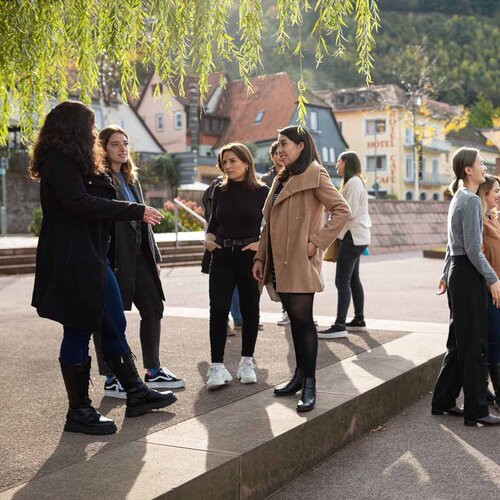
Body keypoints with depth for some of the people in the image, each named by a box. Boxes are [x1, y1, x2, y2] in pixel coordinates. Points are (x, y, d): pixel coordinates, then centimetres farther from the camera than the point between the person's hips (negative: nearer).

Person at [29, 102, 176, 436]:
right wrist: (135, 211, -20)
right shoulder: (60, 161, -13)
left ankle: (136, 394, 24)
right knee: (79, 332, -2)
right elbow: (79, 203, -24)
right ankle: (79, 412, 9)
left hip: (92, 258, 11)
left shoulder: (73, 162, 19)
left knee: (114, 326, 14)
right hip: (72, 261, -10)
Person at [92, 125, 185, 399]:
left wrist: (154, 255, 16)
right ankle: (111, 380, 11)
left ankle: (153, 372, 23)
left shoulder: (131, 179, 17)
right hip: (112, 257, -8)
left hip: (138, 255, 9)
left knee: (153, 308, 10)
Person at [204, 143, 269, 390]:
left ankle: (247, 362, 21)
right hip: (222, 256, 2)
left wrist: (262, 244, -15)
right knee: (218, 309, -5)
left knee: (249, 309, 8)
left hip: (249, 257, -2)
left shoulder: (261, 191, -4)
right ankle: (217, 366, -3)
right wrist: (208, 238, -2)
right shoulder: (220, 191, 6)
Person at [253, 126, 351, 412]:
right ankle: (300, 375, 21)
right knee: (295, 320, 12)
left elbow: (342, 211, -15)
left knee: (302, 319, -7)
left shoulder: (314, 176, -6)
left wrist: (317, 242, -17)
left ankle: (309, 385, -2)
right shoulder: (283, 179, 19)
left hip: (300, 261, -8)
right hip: (280, 261, 8)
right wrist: (261, 257, 15)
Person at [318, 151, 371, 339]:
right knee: (353, 279, 16)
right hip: (356, 236, 11)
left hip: (353, 236, -11)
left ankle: (339, 326, -16)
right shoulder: (354, 182, 19)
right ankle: (359, 320, 24)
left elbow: (350, 212, -20)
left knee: (342, 281, -14)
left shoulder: (353, 183, -13)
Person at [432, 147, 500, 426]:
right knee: (474, 344, -3)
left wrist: (447, 275, 24)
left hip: (456, 271, 10)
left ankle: (444, 401, 21)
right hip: (468, 274, -10)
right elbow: (473, 249, -19)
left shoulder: (459, 198, 16)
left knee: (459, 341, 14)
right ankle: (476, 411, 4)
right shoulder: (471, 200, -14)